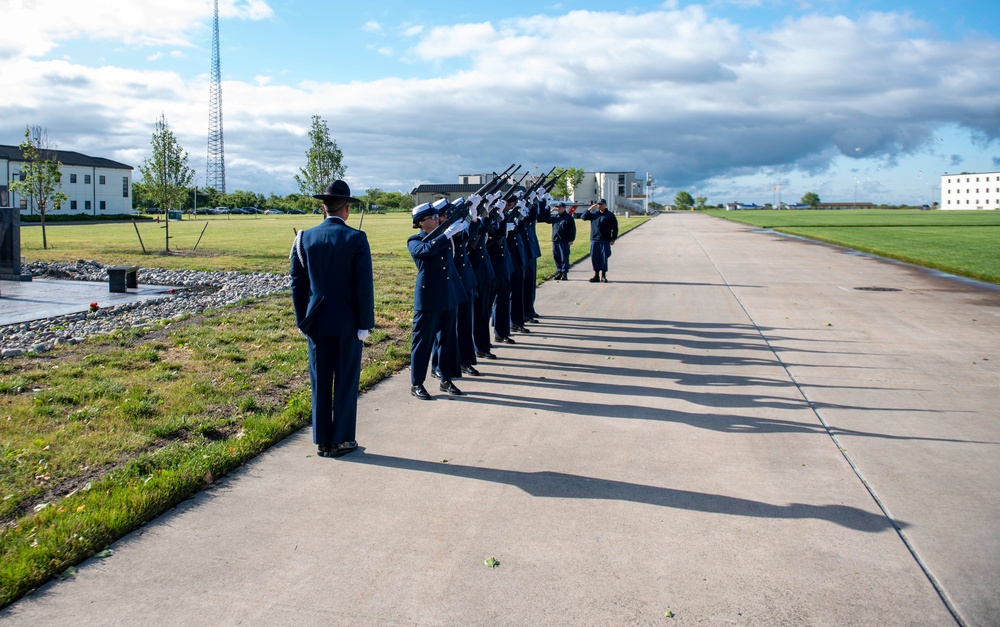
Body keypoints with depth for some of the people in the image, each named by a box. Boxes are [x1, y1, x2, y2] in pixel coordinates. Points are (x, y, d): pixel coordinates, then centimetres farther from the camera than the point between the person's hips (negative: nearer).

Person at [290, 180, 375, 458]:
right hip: (347, 322, -3)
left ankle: (322, 440, 19)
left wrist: (302, 320, 11)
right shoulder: (356, 238, -11)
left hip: (316, 321, 3)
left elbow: (297, 283, 3)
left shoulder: (305, 238, -1)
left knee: (320, 382, 11)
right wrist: (364, 323, -5)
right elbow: (364, 285, -12)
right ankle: (341, 440, 14)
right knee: (346, 382, 7)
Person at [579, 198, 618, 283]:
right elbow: (583, 217, 8)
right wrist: (589, 209, -3)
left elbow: (615, 228, 3)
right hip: (594, 240, 3)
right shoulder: (593, 214, 12)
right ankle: (596, 275, 12)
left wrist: (613, 239, -5)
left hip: (605, 241, -3)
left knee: (604, 257, -3)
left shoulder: (610, 215, 4)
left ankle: (603, 276, 3)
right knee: (594, 257, 3)